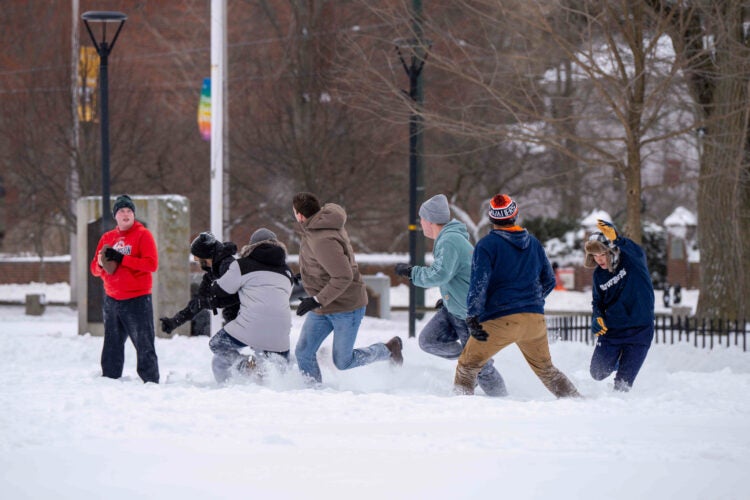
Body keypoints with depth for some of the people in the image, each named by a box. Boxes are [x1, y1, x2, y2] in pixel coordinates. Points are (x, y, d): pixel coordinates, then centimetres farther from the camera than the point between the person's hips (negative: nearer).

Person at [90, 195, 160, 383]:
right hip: (112, 300, 6)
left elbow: (152, 264, -16)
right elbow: (94, 268, 12)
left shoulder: (143, 235, -4)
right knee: (112, 346, 11)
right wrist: (100, 263, -12)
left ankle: (151, 381, -3)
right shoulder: (107, 238, 12)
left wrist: (121, 259, -19)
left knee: (144, 345, -5)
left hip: (137, 300, -6)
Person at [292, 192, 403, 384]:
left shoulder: (323, 240, -30)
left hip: (346, 307, -9)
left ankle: (389, 349, 24)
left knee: (343, 362, 4)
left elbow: (344, 276, -32)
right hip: (322, 308, 9)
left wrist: (317, 300, -30)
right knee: (304, 353, 3)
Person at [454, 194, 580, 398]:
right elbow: (549, 281, 20)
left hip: (500, 320, -5)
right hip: (535, 319, 5)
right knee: (546, 369, 21)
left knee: (468, 365, 8)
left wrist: (472, 317, -17)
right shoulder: (534, 243, 12)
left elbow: (479, 283, -15)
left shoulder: (487, 245, -4)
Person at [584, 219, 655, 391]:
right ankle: (615, 359, 40)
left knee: (623, 382, -5)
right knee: (598, 373, 10)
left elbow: (635, 251, -36)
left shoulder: (633, 261, -13)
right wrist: (597, 317, -8)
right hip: (611, 330, 4)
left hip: (639, 330, -4)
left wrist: (616, 239, -52)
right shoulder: (599, 274, 0)